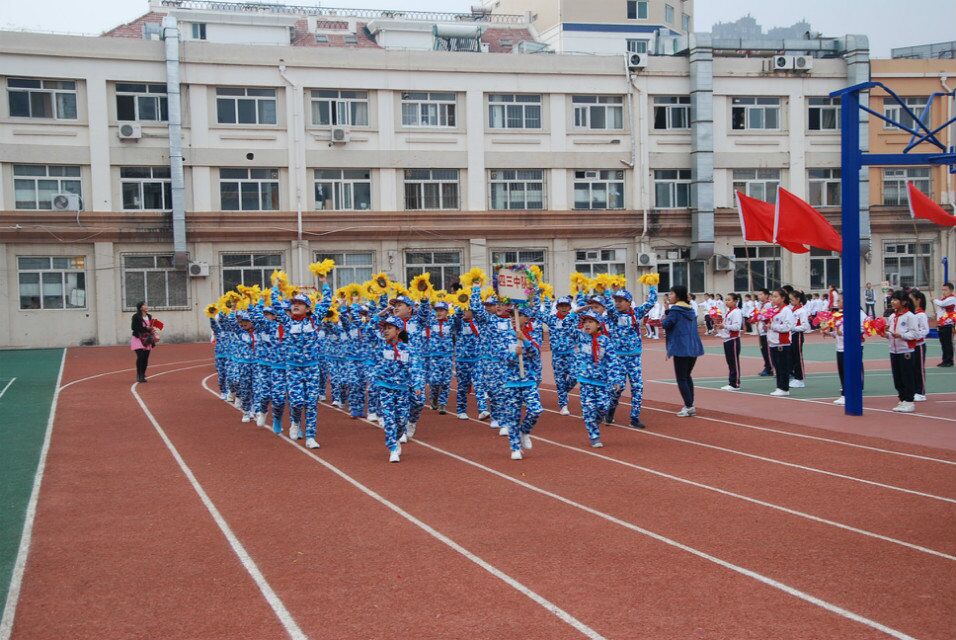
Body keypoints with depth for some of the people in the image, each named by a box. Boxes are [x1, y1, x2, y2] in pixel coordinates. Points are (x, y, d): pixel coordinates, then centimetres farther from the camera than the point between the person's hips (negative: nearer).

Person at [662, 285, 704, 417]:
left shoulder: (675, 310, -9)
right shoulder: (690, 310, 15)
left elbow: (666, 324, -16)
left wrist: (664, 318, 5)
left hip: (681, 349, -8)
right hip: (694, 348, 8)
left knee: (681, 378, 0)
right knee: (687, 376, 18)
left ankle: (689, 406, -4)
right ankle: (690, 406, 17)